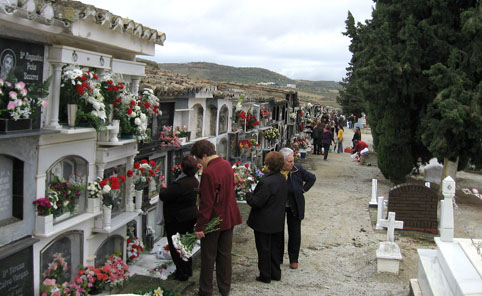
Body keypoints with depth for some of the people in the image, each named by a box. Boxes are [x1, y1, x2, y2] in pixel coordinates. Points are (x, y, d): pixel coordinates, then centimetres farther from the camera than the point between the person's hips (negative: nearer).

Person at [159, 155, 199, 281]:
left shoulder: (180, 184, -28)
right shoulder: (194, 181, 1)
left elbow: (164, 196, -21)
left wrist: (163, 187, -2)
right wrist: (167, 189, 15)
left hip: (177, 220, -9)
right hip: (190, 217, 9)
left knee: (176, 247, 6)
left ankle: (182, 272, 13)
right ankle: (188, 269, 32)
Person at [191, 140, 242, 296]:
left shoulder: (208, 173, -23)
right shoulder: (227, 165, 3)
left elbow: (206, 203, -23)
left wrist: (200, 227, -17)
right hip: (229, 217, 8)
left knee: (208, 257, 6)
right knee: (225, 254, 16)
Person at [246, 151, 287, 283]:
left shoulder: (266, 182, -27)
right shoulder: (282, 179, 1)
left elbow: (256, 202, -25)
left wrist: (248, 194, -5)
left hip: (264, 223, -8)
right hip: (278, 222, 8)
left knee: (264, 250, 6)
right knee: (275, 248, 19)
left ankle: (265, 276, 17)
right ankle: (276, 273, 29)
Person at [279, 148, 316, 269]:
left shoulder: (298, 169, -13)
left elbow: (312, 178, 4)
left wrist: (303, 190, -3)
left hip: (294, 208, 0)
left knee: (294, 233, 8)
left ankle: (293, 259, 24)